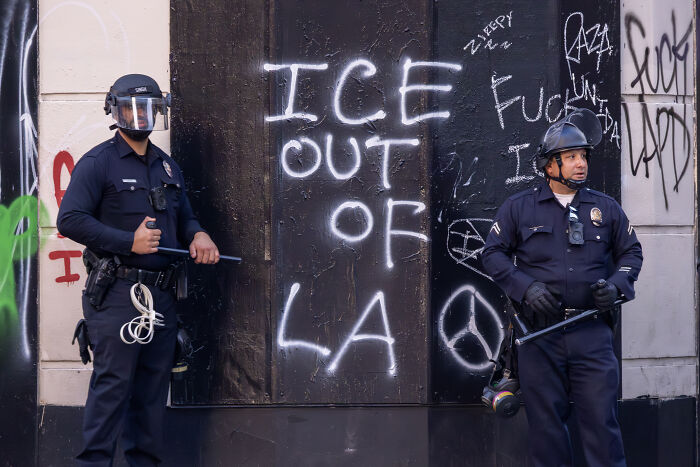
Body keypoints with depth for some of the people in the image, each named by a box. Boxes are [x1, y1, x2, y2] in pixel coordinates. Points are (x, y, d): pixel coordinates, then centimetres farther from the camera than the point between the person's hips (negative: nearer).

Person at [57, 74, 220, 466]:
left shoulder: (168, 166, 19)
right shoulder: (98, 163, -3)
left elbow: (184, 218, 27)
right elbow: (70, 220, -12)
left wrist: (198, 235, 3)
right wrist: (129, 242, -18)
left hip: (162, 295, 7)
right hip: (117, 292, -7)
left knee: (154, 385, 9)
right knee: (113, 382, -10)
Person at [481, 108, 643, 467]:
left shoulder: (606, 208, 10)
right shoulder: (519, 207, 6)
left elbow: (631, 252, 18)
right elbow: (493, 253, 6)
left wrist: (615, 285, -2)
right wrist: (526, 288, -8)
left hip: (592, 332, 1)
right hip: (538, 332, 0)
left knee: (601, 418, -3)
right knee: (546, 423, 4)